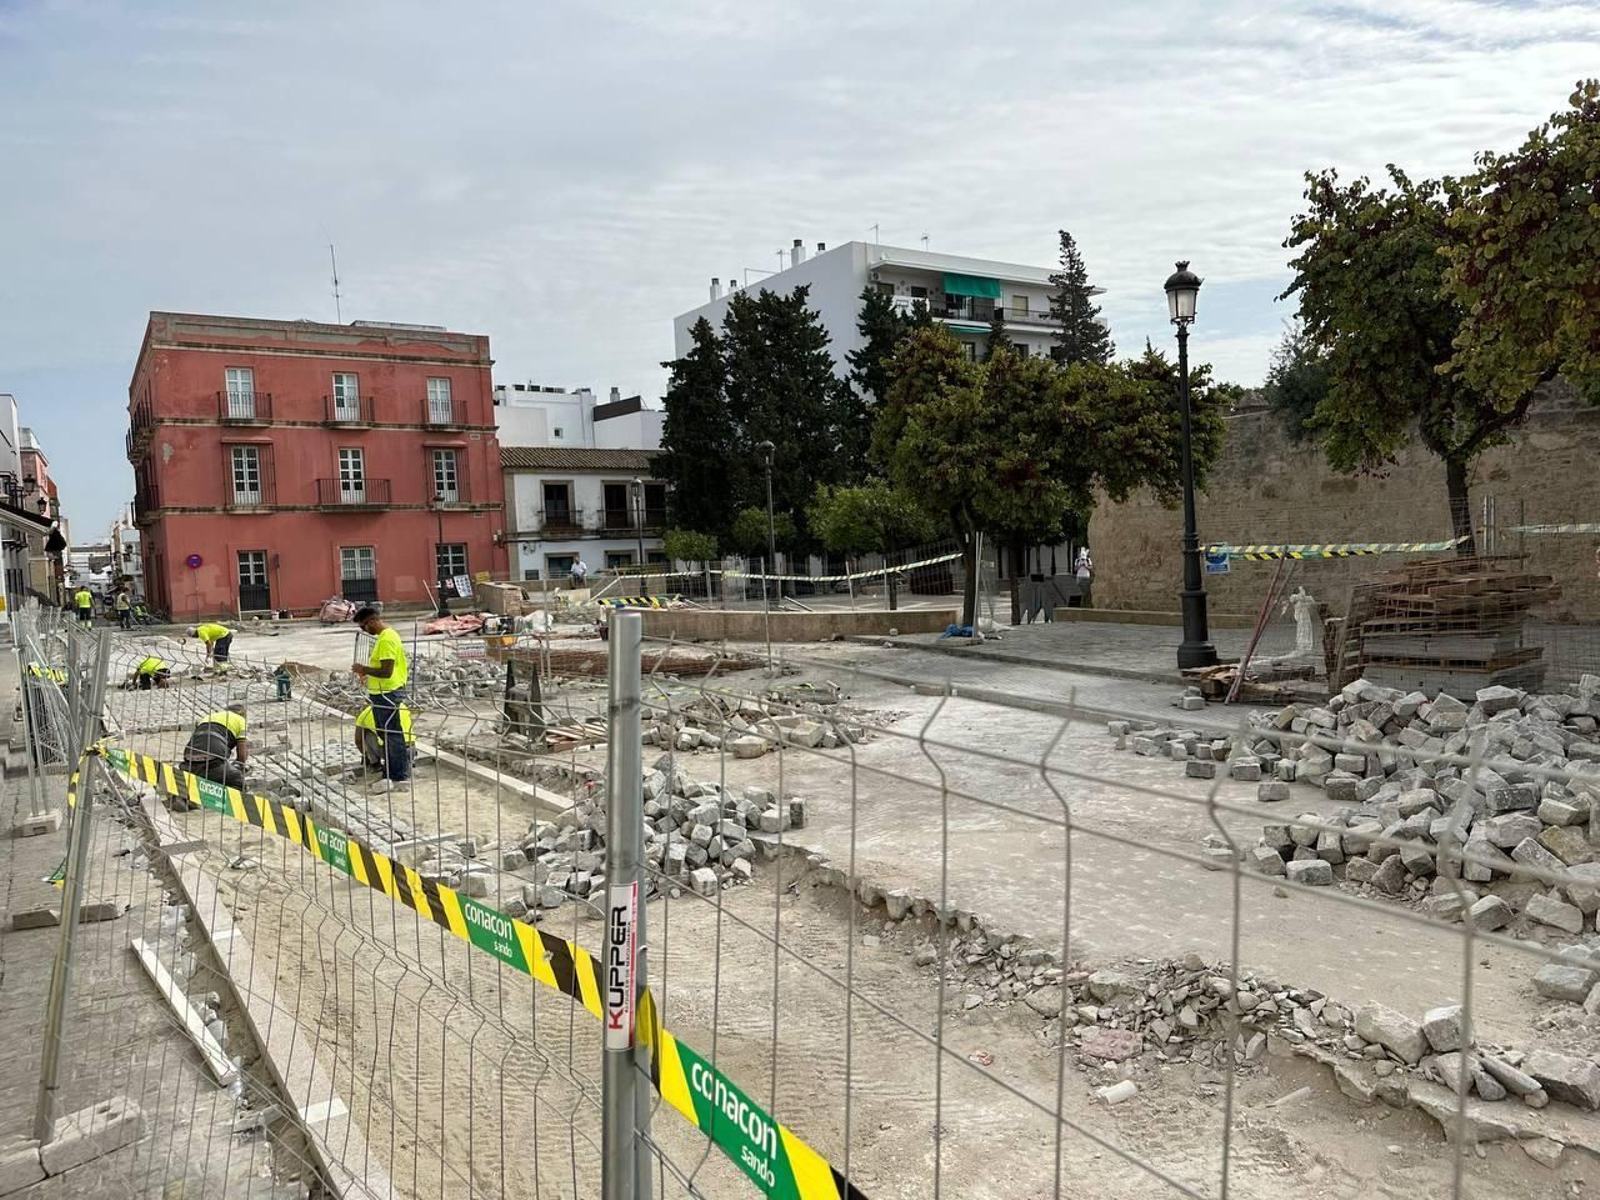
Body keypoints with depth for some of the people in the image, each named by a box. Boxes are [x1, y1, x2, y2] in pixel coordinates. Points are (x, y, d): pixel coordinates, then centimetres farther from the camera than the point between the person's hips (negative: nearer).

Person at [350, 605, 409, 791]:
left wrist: (365, 669, -14)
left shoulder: (386, 639, -20)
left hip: (388, 694, -10)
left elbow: (386, 671, -25)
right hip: (382, 694, 10)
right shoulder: (384, 636, 12)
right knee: (386, 735, 16)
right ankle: (390, 774, 25)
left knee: (393, 736, -2)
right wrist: (368, 671, 11)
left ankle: (400, 777, 5)